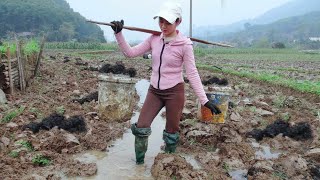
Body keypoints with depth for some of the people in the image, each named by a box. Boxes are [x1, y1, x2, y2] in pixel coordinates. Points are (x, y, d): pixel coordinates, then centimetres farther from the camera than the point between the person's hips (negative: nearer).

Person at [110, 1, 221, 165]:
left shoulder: (185, 44, -14)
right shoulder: (154, 39, -1)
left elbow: (192, 73, -11)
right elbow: (130, 52, 2)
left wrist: (204, 100, -15)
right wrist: (118, 33, -10)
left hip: (175, 92, -4)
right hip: (154, 91, 4)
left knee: (171, 131, 9)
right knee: (141, 127, 1)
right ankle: (139, 163, 24)